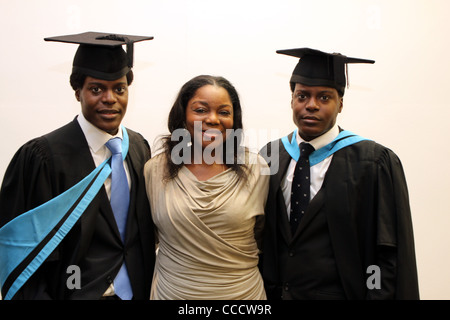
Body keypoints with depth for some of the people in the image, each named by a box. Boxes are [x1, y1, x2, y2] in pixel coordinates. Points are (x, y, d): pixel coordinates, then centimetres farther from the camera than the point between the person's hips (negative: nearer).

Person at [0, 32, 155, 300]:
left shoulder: (139, 147, -1)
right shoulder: (41, 157, -18)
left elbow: (145, 228, 7)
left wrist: (148, 286, 4)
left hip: (137, 289, 5)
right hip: (78, 292, -4)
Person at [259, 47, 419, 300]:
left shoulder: (374, 162, -14)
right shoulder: (271, 156, -2)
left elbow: (391, 257, -12)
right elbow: (260, 236, 3)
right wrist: (263, 289, -1)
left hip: (340, 293, -3)